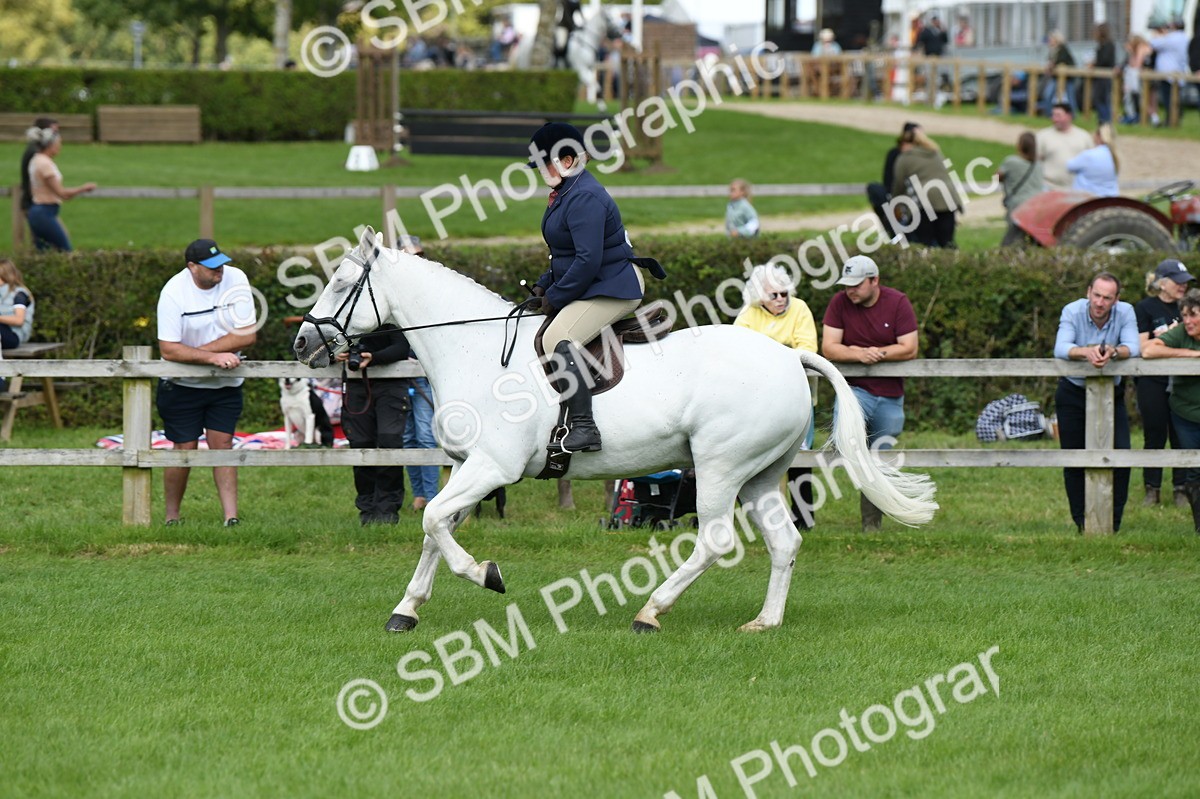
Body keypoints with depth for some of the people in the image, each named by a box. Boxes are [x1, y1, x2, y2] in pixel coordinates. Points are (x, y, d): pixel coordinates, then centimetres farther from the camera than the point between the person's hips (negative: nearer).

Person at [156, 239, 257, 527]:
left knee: (222, 444, -4)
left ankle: (231, 516, -8)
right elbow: (168, 350, -21)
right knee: (185, 450, -1)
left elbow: (247, 336, -14)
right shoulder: (173, 292, -17)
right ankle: (172, 518, 13)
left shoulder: (235, 280, -11)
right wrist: (214, 357, -30)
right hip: (182, 384, -2)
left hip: (225, 384, 2)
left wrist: (199, 350, -18)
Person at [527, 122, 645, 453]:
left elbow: (588, 261, -26)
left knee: (558, 338, -29)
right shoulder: (566, 193, 15)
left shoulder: (585, 198, -20)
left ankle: (583, 427, -37)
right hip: (590, 287, 12)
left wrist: (555, 297, -17)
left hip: (612, 289, -12)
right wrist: (544, 287, 11)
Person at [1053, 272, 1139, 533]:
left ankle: (1113, 521, 4)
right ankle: (1082, 522, 14)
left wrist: (1113, 351, -46)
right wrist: (1086, 352, -50)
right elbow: (1060, 348, -30)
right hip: (1073, 393, -1)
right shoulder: (1073, 311, -16)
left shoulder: (1125, 313, -12)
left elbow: (1133, 348, -24)